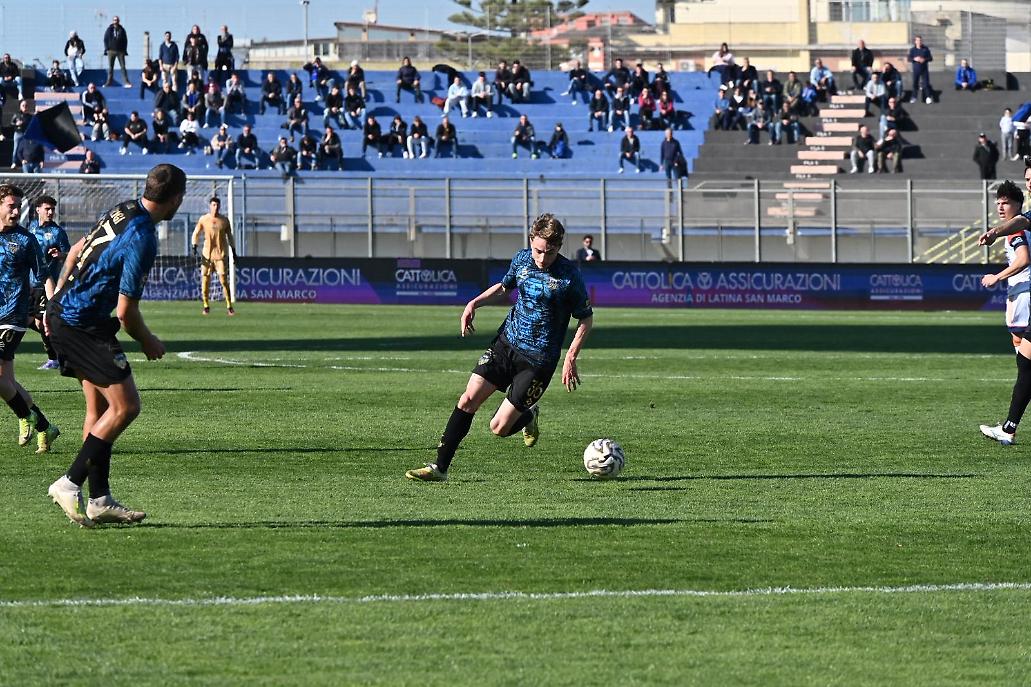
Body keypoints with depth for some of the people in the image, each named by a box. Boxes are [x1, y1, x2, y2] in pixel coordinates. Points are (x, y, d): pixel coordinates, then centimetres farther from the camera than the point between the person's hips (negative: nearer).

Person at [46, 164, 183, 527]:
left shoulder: (123, 211, 6)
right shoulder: (141, 238, -22)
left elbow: (77, 250, 20)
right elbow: (126, 311, -19)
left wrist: (57, 300, 30)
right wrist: (148, 342, 0)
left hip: (63, 312, 10)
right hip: (84, 324, -10)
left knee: (99, 407, 13)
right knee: (126, 405, -8)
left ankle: (99, 499, 13)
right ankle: (70, 483, -7)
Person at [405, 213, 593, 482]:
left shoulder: (569, 275, -15)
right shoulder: (522, 259, 0)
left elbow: (586, 318, -5)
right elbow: (505, 285, 22)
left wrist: (571, 358, -13)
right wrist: (475, 303, 7)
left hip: (538, 360, -5)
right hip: (506, 344, 5)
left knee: (499, 428, -7)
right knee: (468, 399, -7)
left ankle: (528, 416, 28)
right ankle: (440, 467, 1)